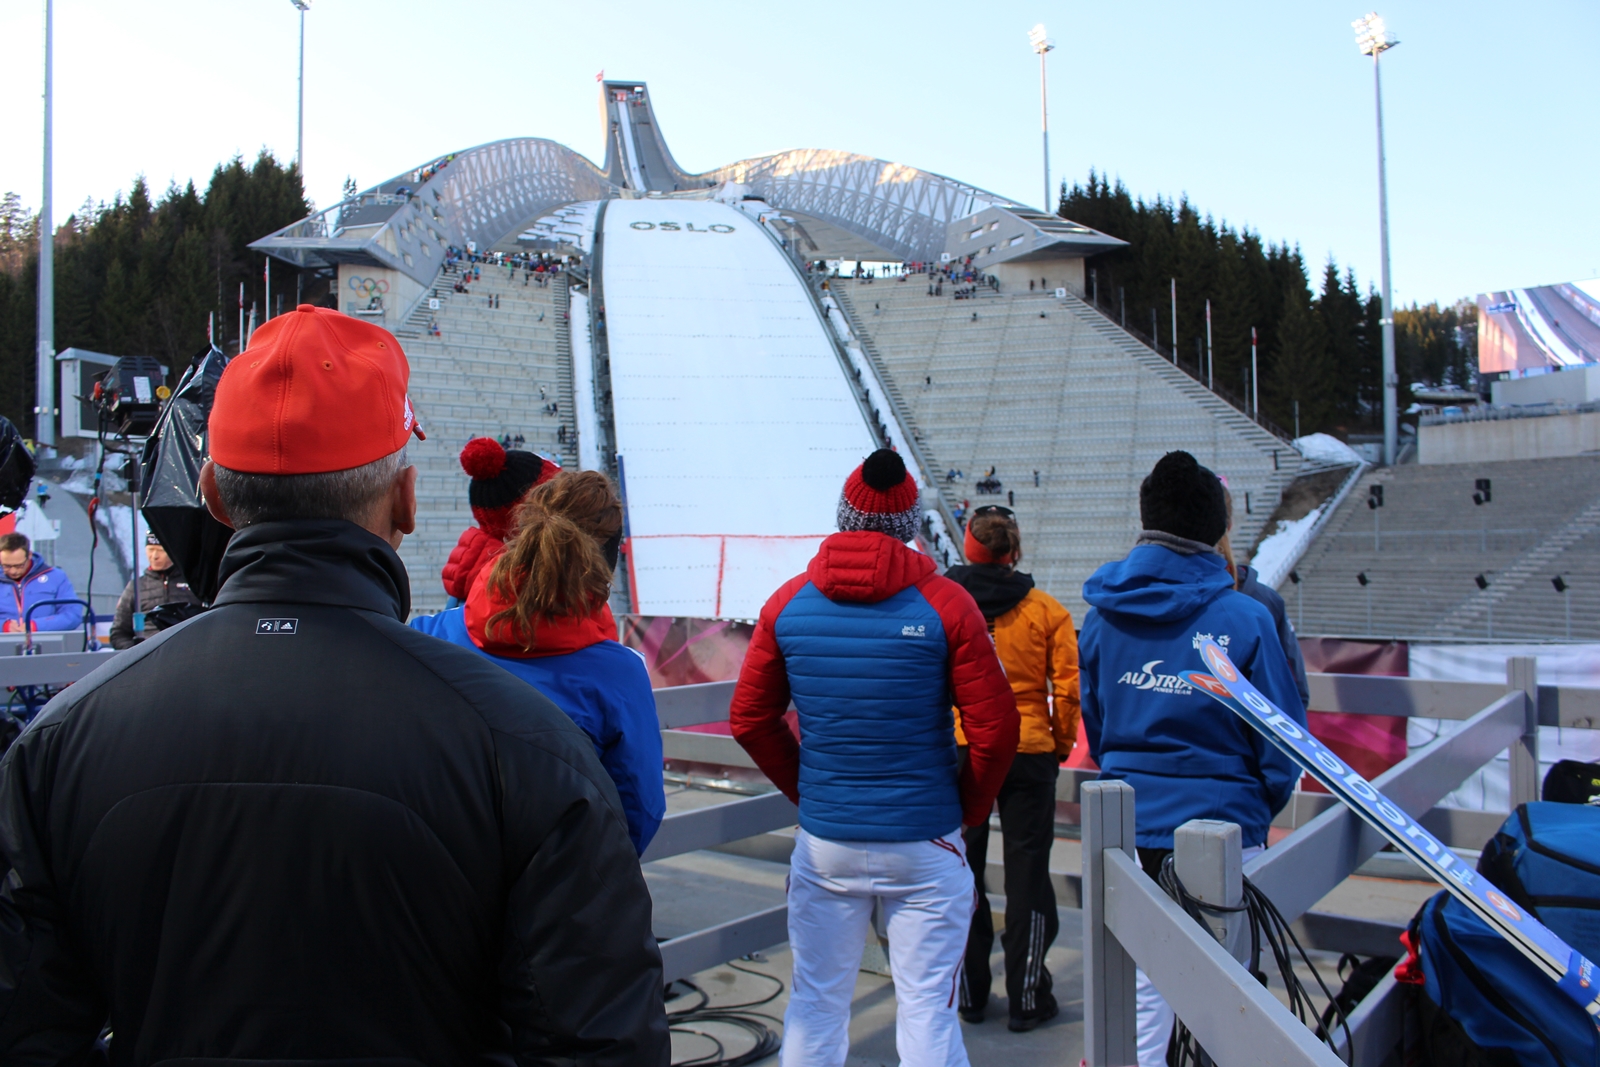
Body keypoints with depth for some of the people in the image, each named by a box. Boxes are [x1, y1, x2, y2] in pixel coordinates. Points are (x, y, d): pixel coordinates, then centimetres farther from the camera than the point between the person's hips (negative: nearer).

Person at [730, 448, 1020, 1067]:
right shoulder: (943, 604, -9)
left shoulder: (788, 603, -1)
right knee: (927, 1010, 9)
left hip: (823, 845, 3)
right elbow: (995, 727, -10)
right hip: (924, 847, -2)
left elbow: (750, 722, 3)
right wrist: (969, 809, 5)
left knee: (816, 1004, 17)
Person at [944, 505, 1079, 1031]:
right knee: (1027, 874, 10)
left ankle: (969, 993, 23)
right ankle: (1027, 998, 19)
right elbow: (1067, 690, -4)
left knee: (961, 873, 13)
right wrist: (1061, 745, 11)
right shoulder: (1047, 611, -5)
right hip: (1029, 753, 0)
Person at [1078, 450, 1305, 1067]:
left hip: (1128, 833, 4)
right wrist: (1258, 811, 13)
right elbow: (1283, 740, -5)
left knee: (1138, 999, 15)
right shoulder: (1244, 619, -12)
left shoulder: (1102, 616, -1)